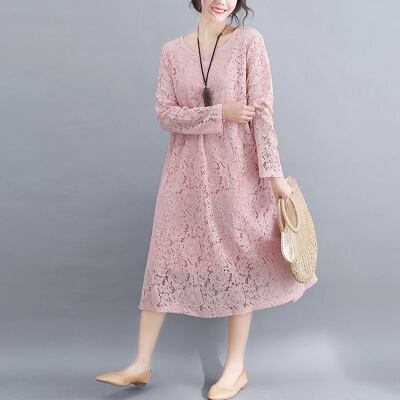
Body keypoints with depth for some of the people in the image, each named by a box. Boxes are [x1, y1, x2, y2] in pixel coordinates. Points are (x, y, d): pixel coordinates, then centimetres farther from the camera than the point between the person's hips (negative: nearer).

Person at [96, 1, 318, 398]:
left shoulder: (249, 41, -3)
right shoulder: (172, 50, 5)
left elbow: (262, 112, -7)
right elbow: (165, 114, -3)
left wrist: (273, 173, -13)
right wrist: (219, 113, -16)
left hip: (235, 168, -2)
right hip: (187, 169, 3)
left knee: (237, 259, 4)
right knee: (166, 259, 5)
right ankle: (141, 365, 16)